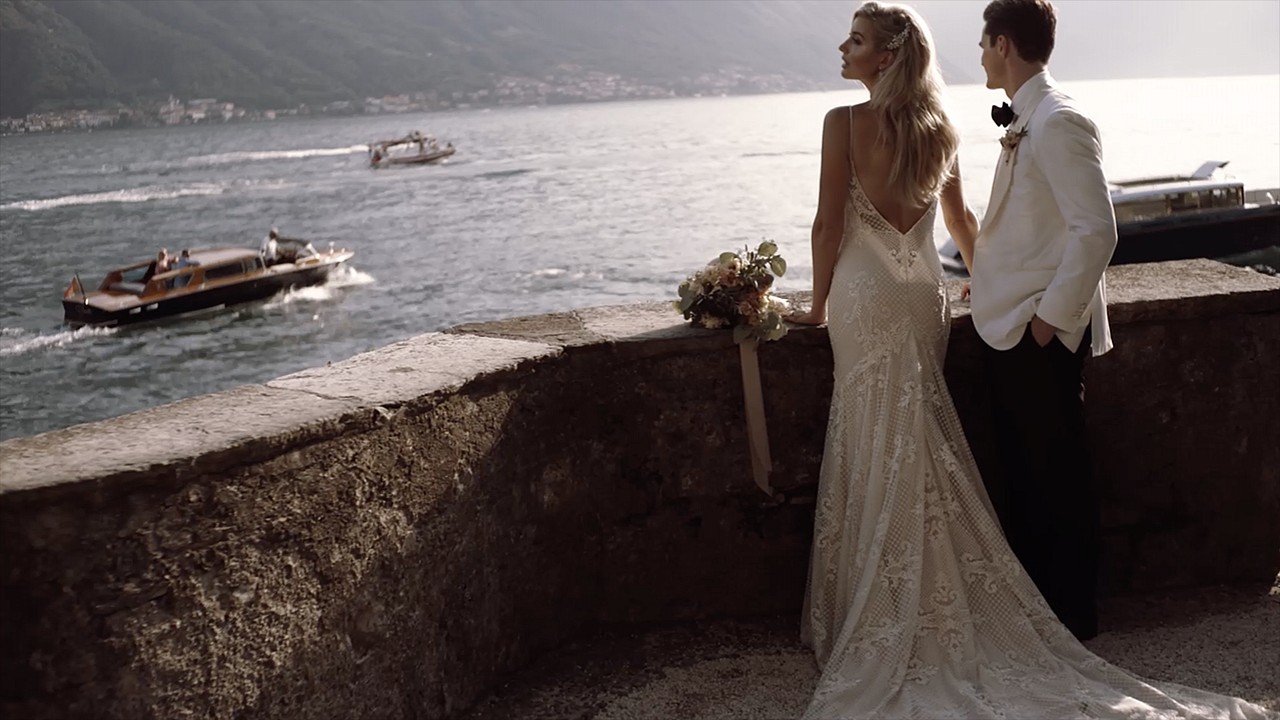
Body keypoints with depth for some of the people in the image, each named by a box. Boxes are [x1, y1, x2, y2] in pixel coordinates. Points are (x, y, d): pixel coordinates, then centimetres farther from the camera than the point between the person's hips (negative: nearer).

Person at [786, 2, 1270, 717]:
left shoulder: (845, 122, -9)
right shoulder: (940, 128, 9)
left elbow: (829, 224, -9)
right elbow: (961, 218, 20)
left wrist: (819, 305, 2)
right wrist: (982, 280, 34)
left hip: (865, 297, -5)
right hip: (924, 294, 6)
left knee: (880, 462, -1)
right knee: (929, 460, 9)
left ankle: (893, 631, 7)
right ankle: (949, 612, 16)